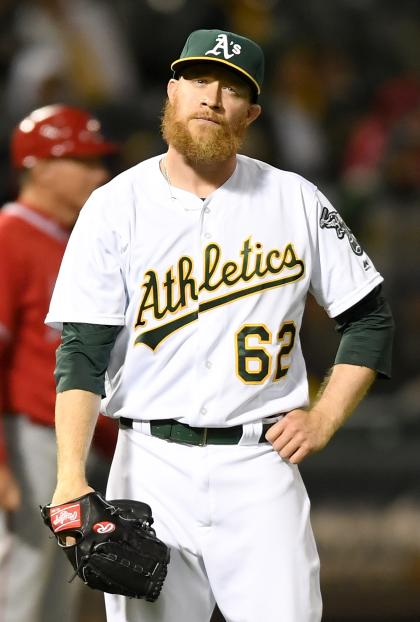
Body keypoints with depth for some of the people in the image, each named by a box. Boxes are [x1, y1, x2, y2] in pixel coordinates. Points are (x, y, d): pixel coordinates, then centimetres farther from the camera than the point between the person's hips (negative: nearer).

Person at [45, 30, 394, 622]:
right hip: (151, 467, 0)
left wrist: (323, 419, 2)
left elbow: (371, 318, 14)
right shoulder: (115, 207, 3)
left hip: (261, 465, 0)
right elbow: (82, 353, -4)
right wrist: (71, 477, -16)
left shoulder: (296, 201, 6)